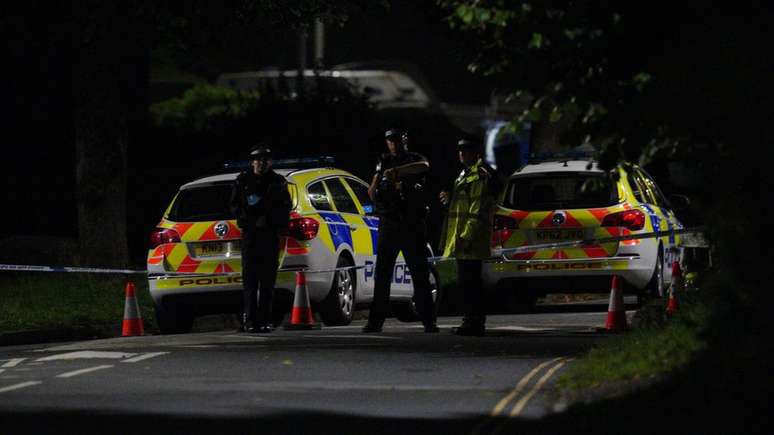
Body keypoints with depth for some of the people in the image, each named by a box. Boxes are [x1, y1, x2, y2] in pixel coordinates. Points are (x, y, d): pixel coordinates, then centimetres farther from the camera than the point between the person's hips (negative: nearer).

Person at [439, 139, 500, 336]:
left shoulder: (481, 175, -11)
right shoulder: (466, 173, 21)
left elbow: (478, 210, -19)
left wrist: (466, 236, -23)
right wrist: (450, 199, 12)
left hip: (470, 239, -11)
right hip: (463, 240, 11)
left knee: (468, 281, -11)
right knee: (468, 281, 12)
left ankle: (474, 322, -10)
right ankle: (473, 321, 16)